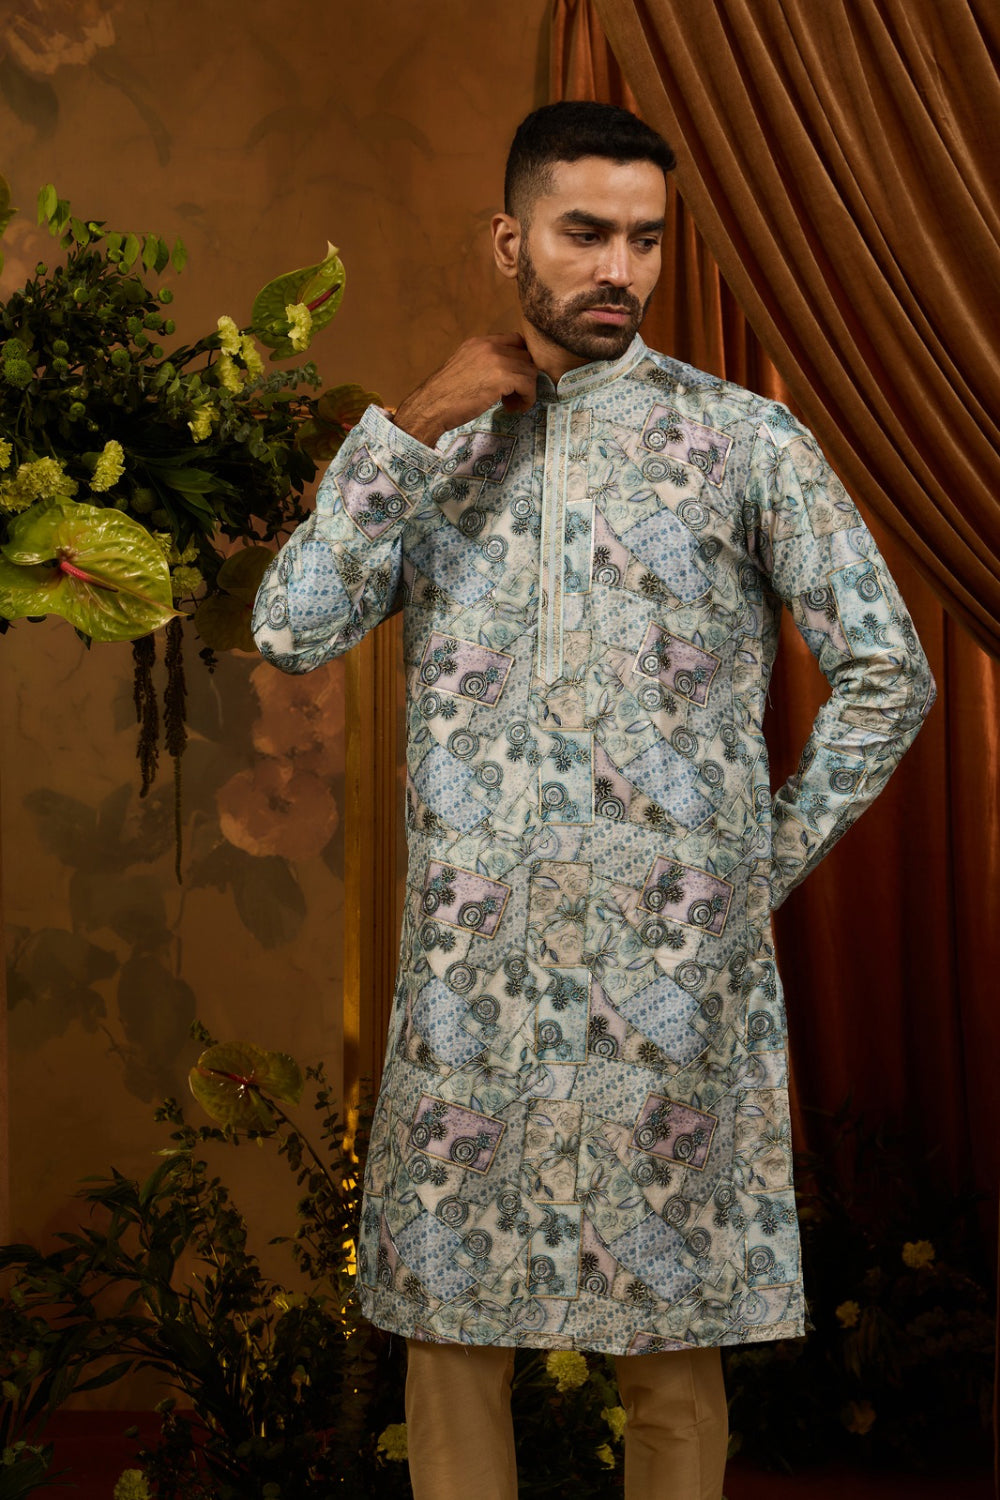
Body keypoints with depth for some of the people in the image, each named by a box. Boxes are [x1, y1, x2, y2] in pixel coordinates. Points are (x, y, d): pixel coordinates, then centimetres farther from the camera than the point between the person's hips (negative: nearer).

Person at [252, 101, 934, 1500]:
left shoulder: (745, 441, 0)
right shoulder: (423, 443, 10)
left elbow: (888, 674, 1)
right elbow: (294, 629, -5)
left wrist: (770, 863, 0)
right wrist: (414, 428, -9)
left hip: (674, 973, -2)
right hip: (467, 963, 3)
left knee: (672, 1342, 7)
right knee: (448, 1325, 10)